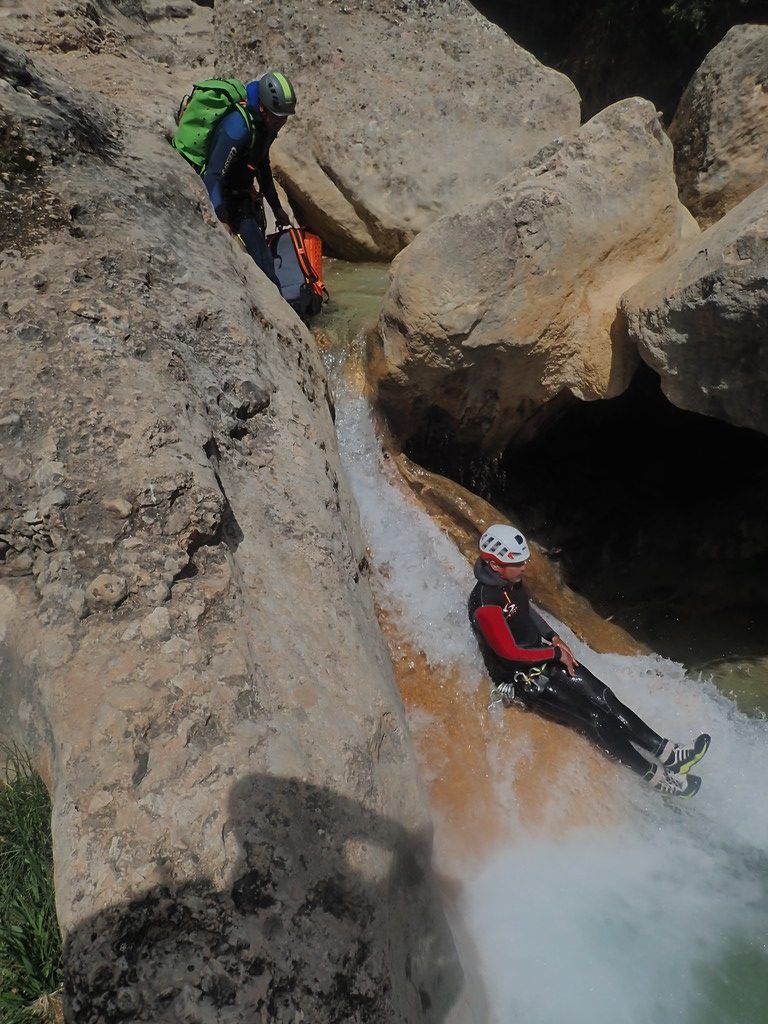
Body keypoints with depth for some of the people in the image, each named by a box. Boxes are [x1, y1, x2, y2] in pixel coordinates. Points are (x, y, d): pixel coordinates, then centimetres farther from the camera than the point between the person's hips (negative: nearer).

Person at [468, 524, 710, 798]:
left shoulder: (512, 581, -3)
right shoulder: (485, 603, -29)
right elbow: (508, 651, -25)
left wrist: (553, 637, 5)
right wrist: (555, 653, -15)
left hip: (542, 656, 8)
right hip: (521, 677, -8)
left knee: (602, 696, -1)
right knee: (595, 718, -8)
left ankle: (664, 751, 8)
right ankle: (656, 777, 5)